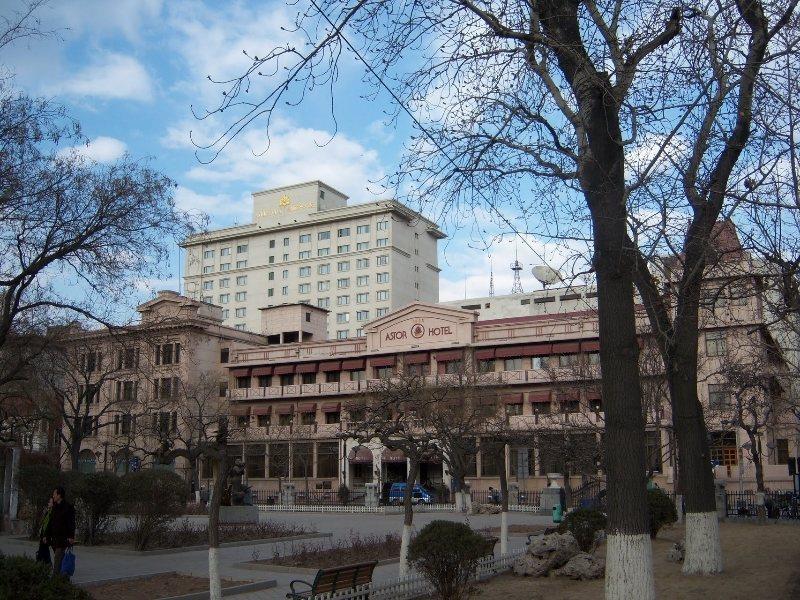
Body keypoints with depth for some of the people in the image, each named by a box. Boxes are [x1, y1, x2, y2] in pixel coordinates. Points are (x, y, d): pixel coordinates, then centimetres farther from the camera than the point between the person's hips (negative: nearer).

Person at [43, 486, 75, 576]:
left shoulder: (68, 507, -9)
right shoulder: (55, 507, 16)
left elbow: (71, 523, -13)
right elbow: (50, 522, 21)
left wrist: (71, 536, -20)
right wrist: (46, 535, 16)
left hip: (63, 537, -8)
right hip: (55, 537, 8)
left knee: (57, 558, -13)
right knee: (59, 558, 12)